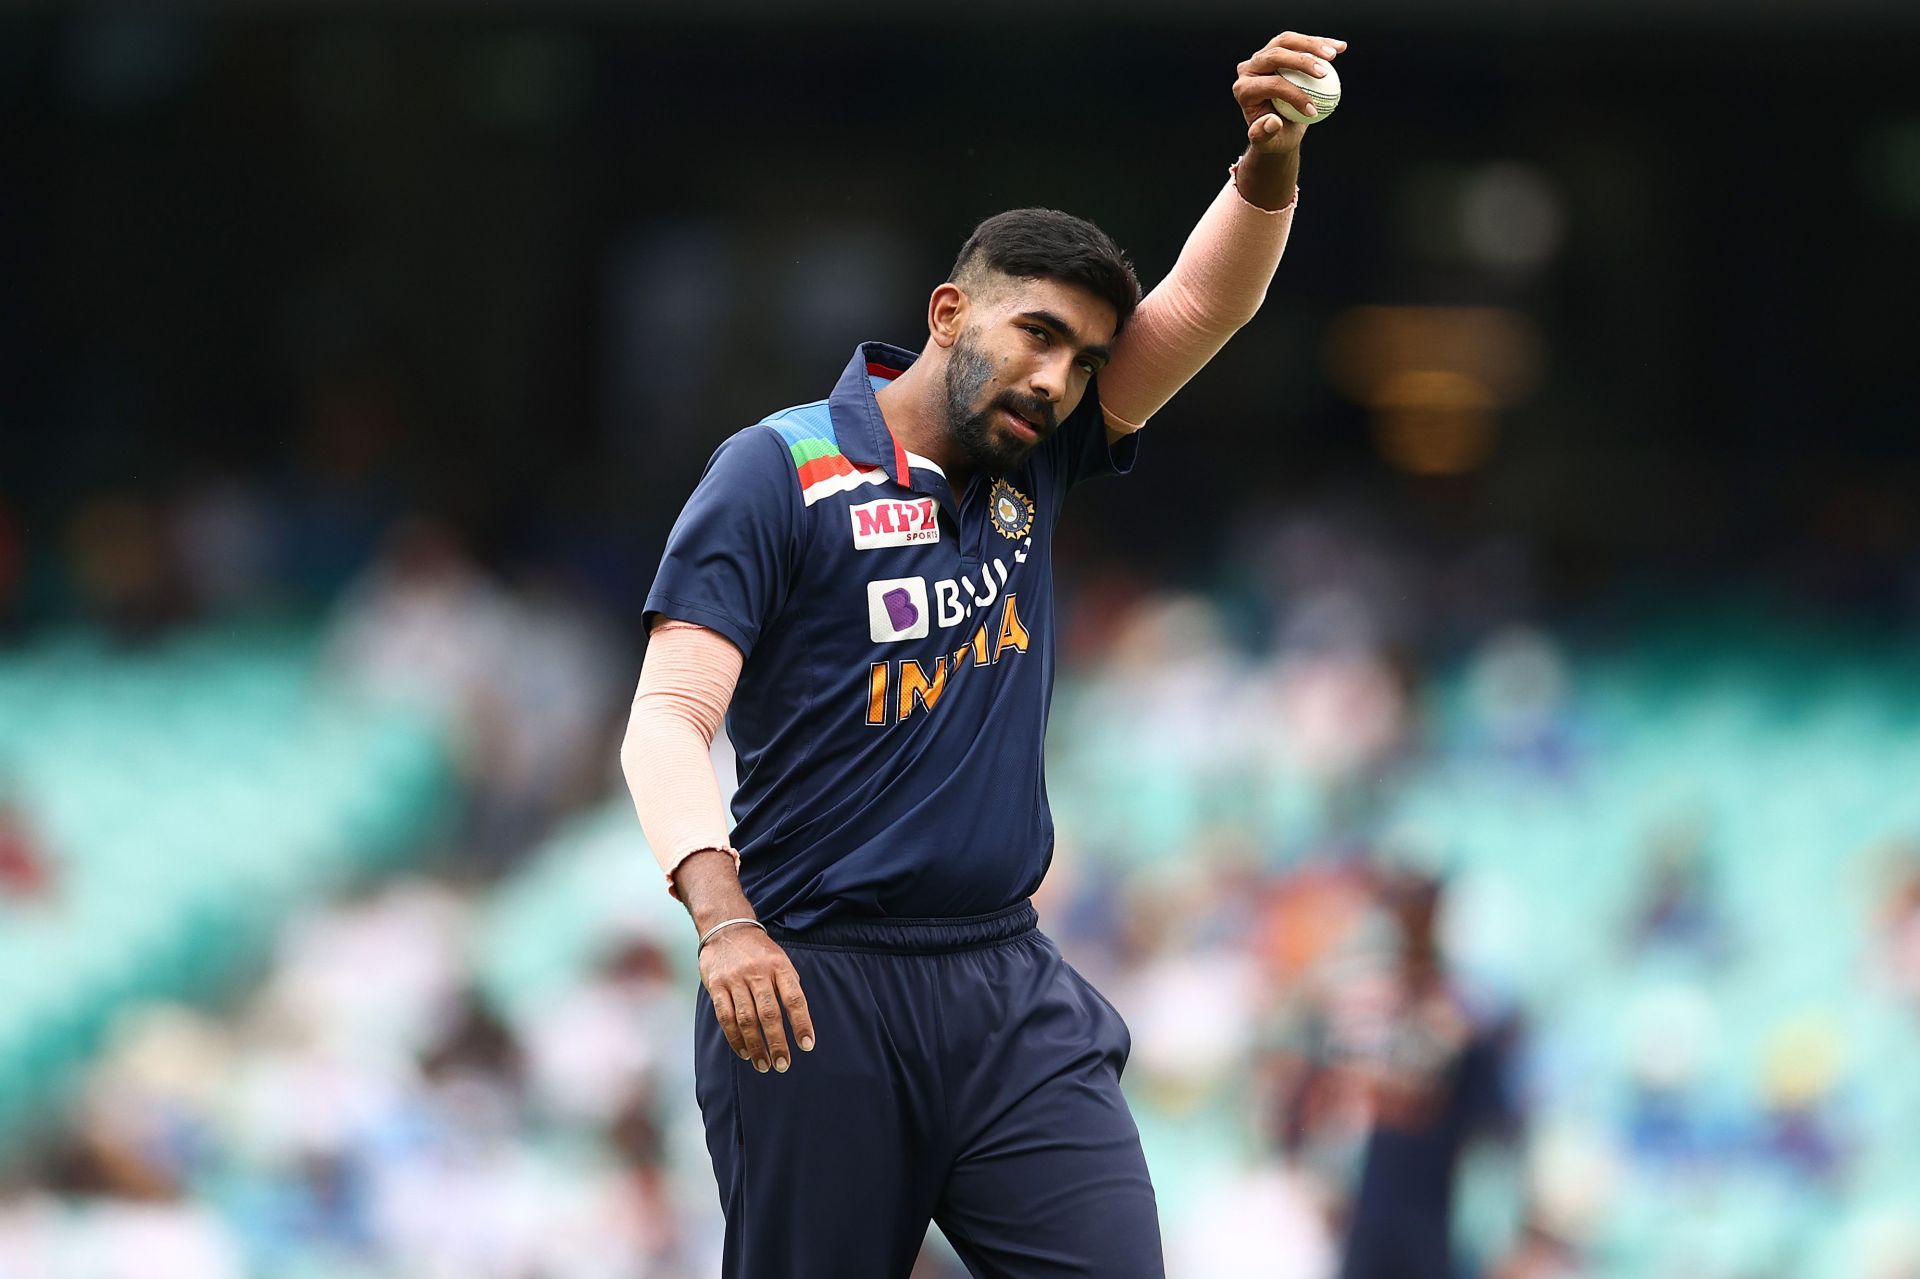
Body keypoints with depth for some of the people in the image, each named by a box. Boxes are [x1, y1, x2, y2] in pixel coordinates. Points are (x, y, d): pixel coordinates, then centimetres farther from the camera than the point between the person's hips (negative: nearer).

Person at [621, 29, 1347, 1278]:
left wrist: (1271, 163, -15)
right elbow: (670, 717, -11)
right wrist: (724, 918, -27)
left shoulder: (1034, 463, 12)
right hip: (818, 989, -5)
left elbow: (1201, 305, 5)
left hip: (1012, 988, 5)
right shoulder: (782, 471, -4)